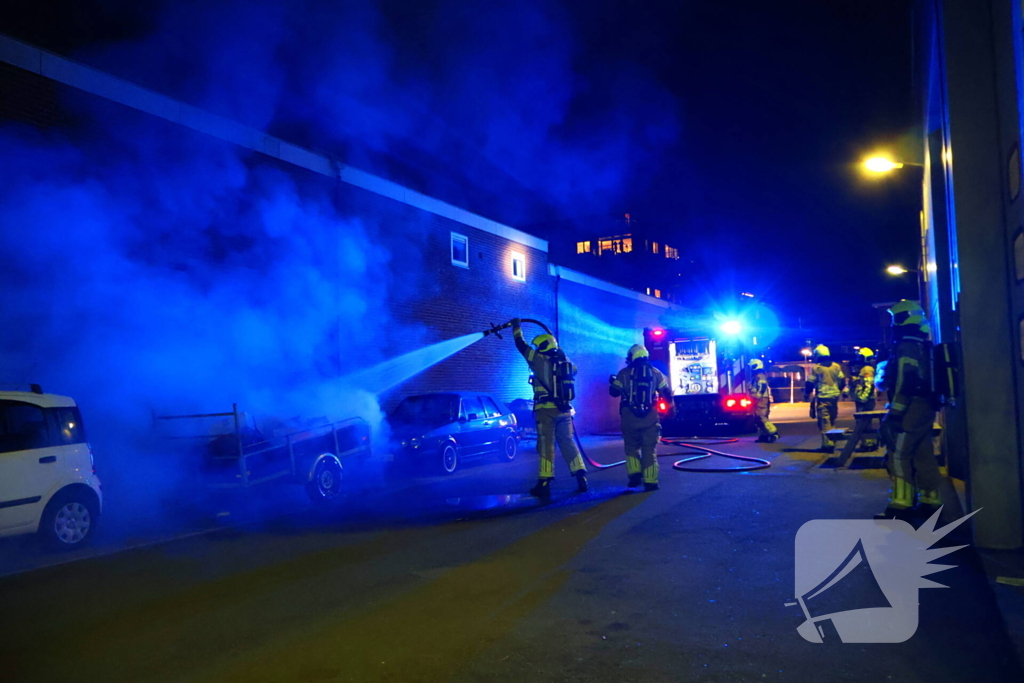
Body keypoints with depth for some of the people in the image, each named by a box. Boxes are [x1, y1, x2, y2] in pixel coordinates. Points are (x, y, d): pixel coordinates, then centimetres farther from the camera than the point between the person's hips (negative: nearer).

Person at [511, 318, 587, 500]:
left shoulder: (539, 360, -4)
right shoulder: (565, 361, 11)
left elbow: (521, 345, 5)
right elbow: (574, 369, 35)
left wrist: (516, 327, 19)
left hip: (546, 410, -5)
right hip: (564, 409, 5)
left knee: (546, 445, -3)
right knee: (568, 442, 12)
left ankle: (544, 485, -2)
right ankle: (581, 478, 6)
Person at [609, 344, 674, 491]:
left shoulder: (624, 373, 1)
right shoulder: (655, 372, 6)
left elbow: (614, 392, 6)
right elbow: (667, 393, 9)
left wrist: (612, 382, 27)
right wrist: (671, 406, 27)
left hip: (629, 416, -1)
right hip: (650, 417, 1)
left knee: (631, 446, 15)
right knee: (649, 450, 6)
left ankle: (635, 474, -1)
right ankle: (650, 482, 2)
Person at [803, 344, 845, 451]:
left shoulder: (816, 368, -8)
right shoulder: (836, 366, 6)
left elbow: (810, 383, -8)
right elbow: (842, 381, 11)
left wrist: (806, 395, 6)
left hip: (822, 397, -5)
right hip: (834, 396, 6)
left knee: (824, 421, -5)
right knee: (832, 420, 18)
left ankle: (827, 443, -10)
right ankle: (832, 441, 24)